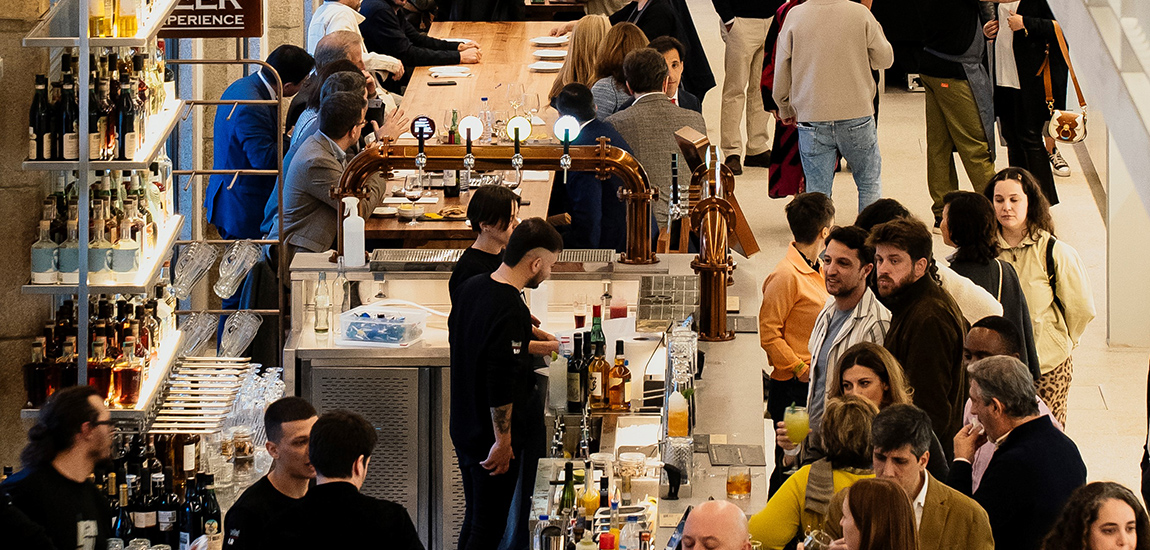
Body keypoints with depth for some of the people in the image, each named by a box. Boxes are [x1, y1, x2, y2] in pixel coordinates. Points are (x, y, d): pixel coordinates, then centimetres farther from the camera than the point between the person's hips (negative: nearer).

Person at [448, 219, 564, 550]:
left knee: (474, 517, 20)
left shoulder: (471, 288, 3)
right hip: (491, 436, -9)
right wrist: (503, 440, -18)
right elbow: (501, 383, -26)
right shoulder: (510, 310, -25)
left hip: (464, 429, 9)